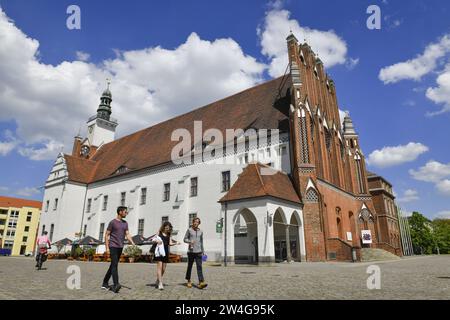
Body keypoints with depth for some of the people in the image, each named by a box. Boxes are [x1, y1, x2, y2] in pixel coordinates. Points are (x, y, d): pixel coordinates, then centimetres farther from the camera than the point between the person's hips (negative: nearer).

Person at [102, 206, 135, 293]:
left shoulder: (125, 223, 12)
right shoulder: (112, 222, -4)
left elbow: (127, 234, 6)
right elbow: (107, 235, -4)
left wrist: (133, 244, -8)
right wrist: (107, 247, -10)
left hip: (120, 247, 6)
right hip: (113, 247, -6)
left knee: (113, 265, 12)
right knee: (115, 265, -14)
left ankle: (105, 283, 23)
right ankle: (115, 285, -19)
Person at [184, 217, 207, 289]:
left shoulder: (200, 231, 11)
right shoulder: (189, 230, 2)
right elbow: (185, 239, 3)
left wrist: (203, 251, 19)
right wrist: (190, 241, -17)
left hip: (198, 252, 2)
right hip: (191, 251, -2)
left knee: (199, 267, -8)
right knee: (190, 266, 9)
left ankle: (201, 283, -15)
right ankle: (188, 281, 26)